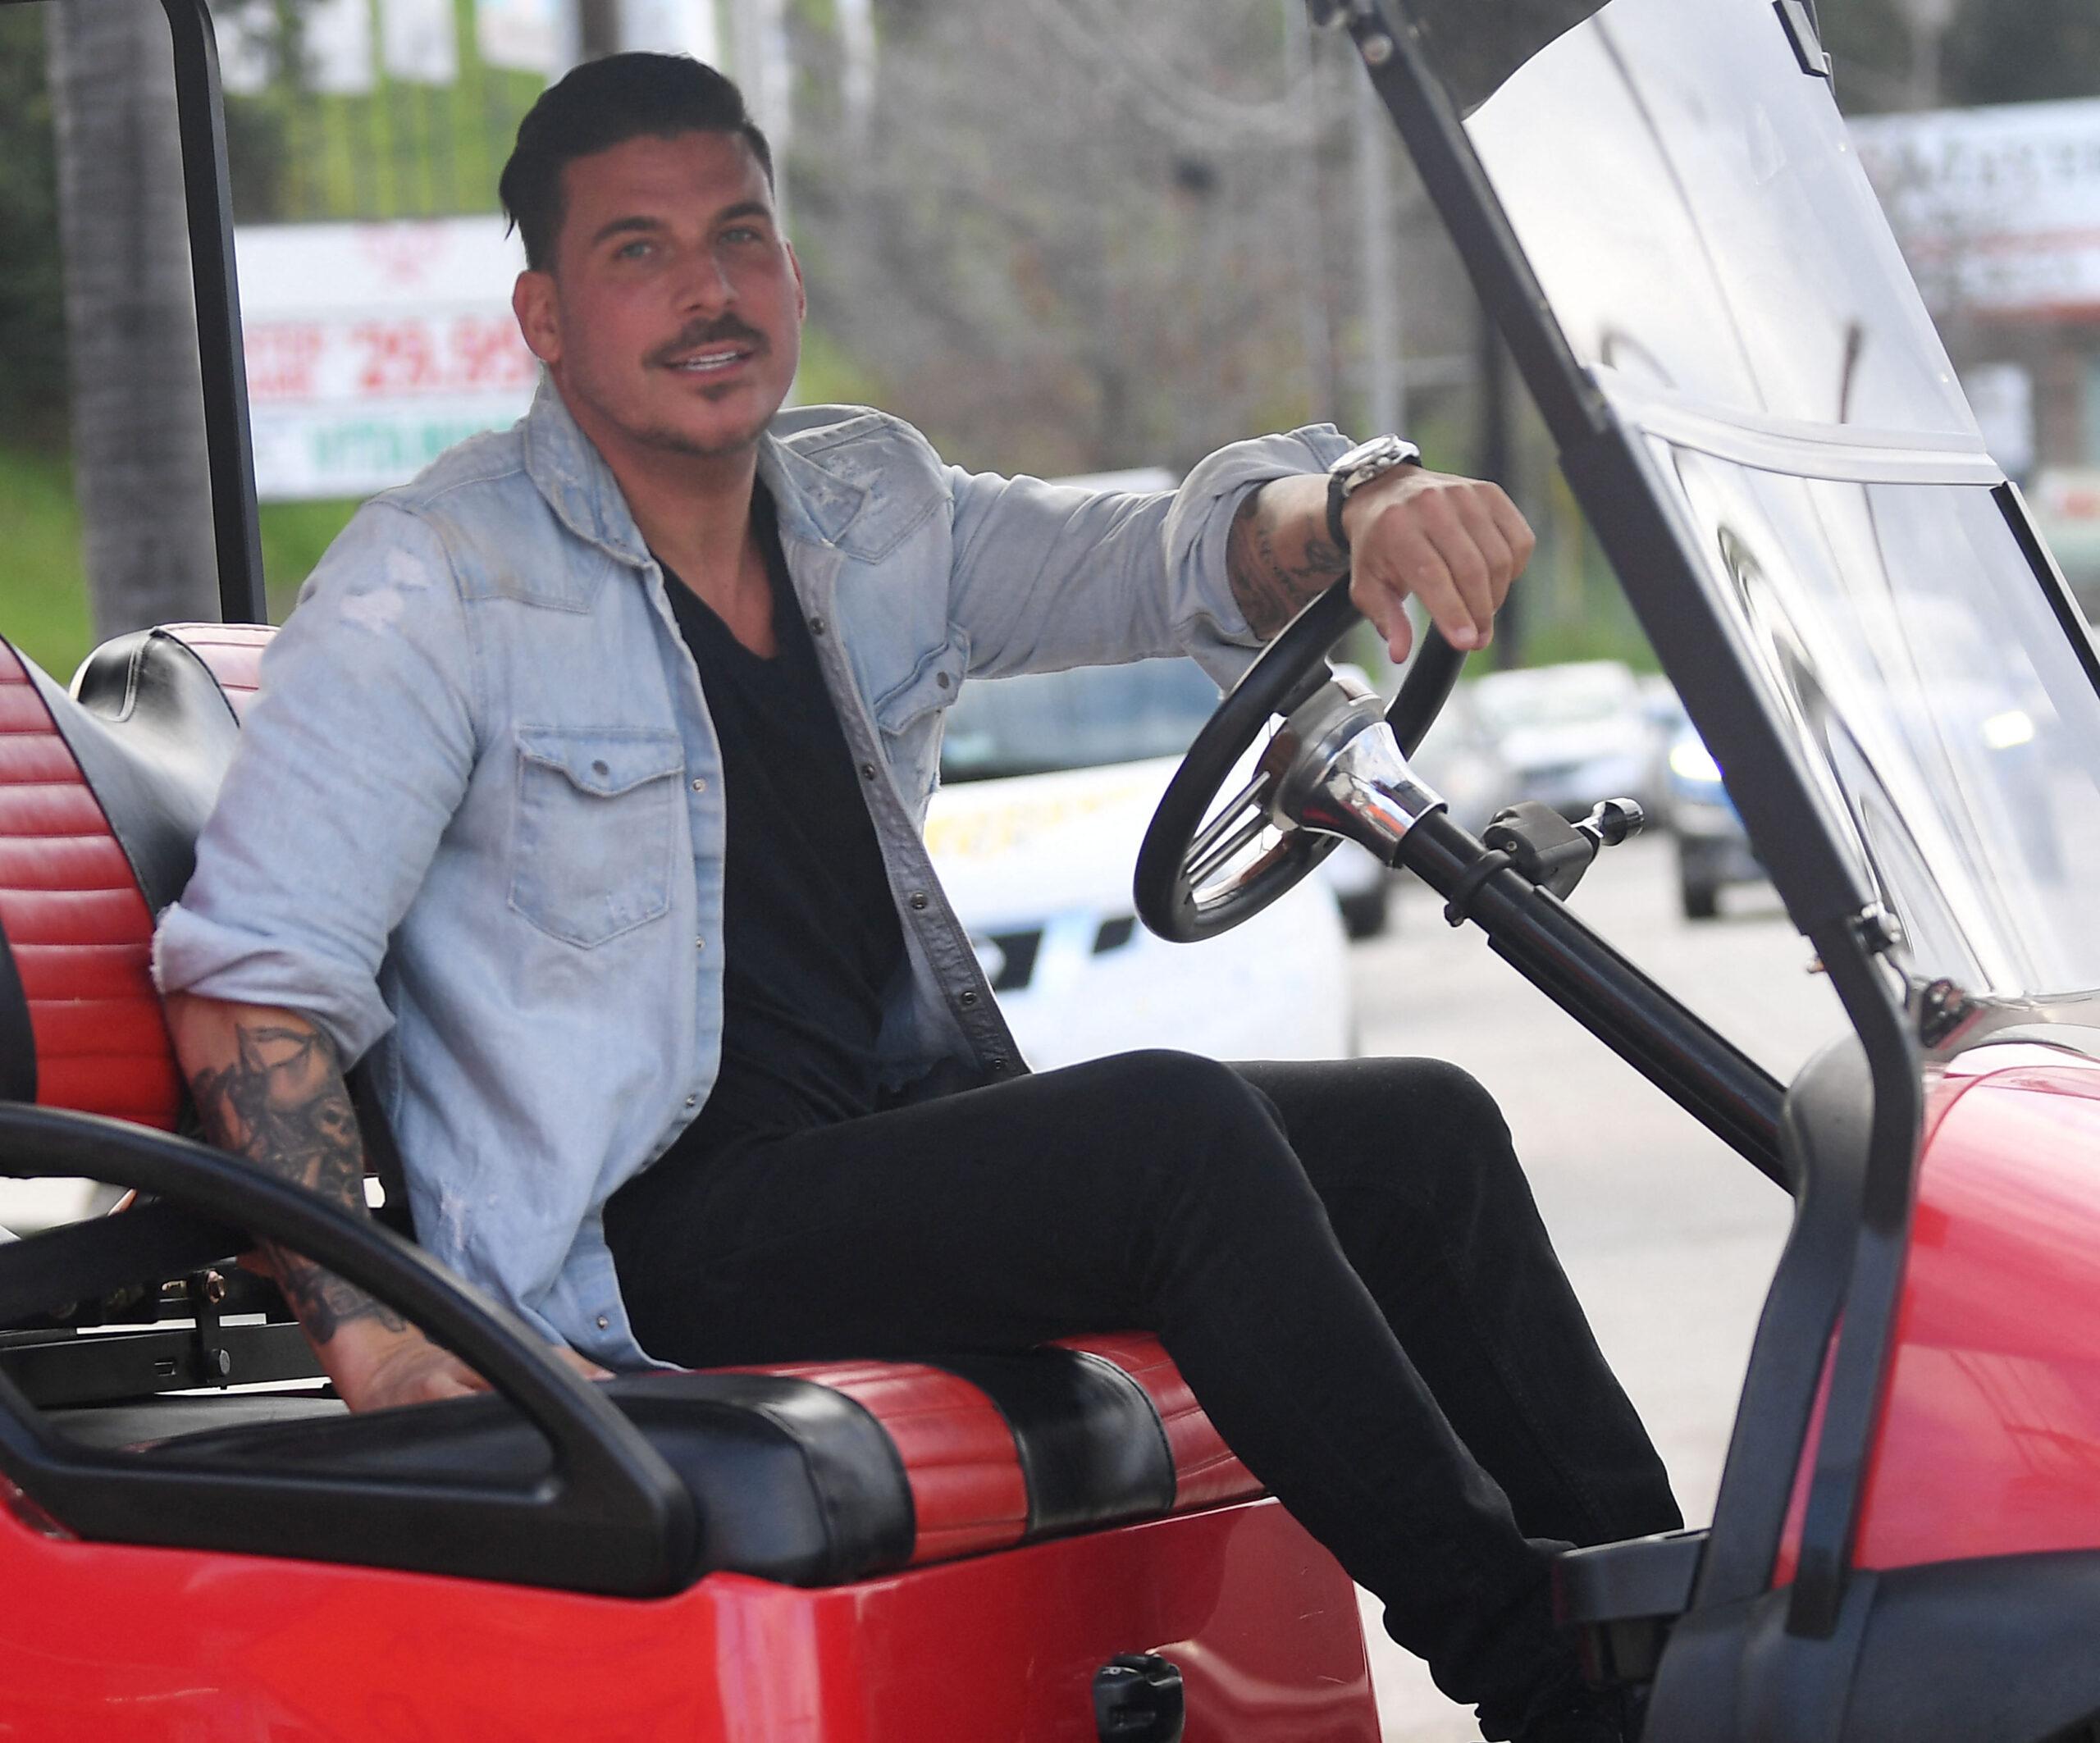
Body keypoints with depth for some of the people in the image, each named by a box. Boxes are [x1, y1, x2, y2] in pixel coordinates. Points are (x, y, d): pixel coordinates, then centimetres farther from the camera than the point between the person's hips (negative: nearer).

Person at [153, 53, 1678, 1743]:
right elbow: (255, 965, -13)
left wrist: (1353, 506, -23)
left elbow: (1178, 559, 2)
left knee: (1419, 1132, -4)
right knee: (1178, 1130, -27)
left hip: (917, 1158, 8)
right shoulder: (440, 577, -8)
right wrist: (377, 1342, -25)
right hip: (638, 1246, -8)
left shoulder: (868, 511, 13)